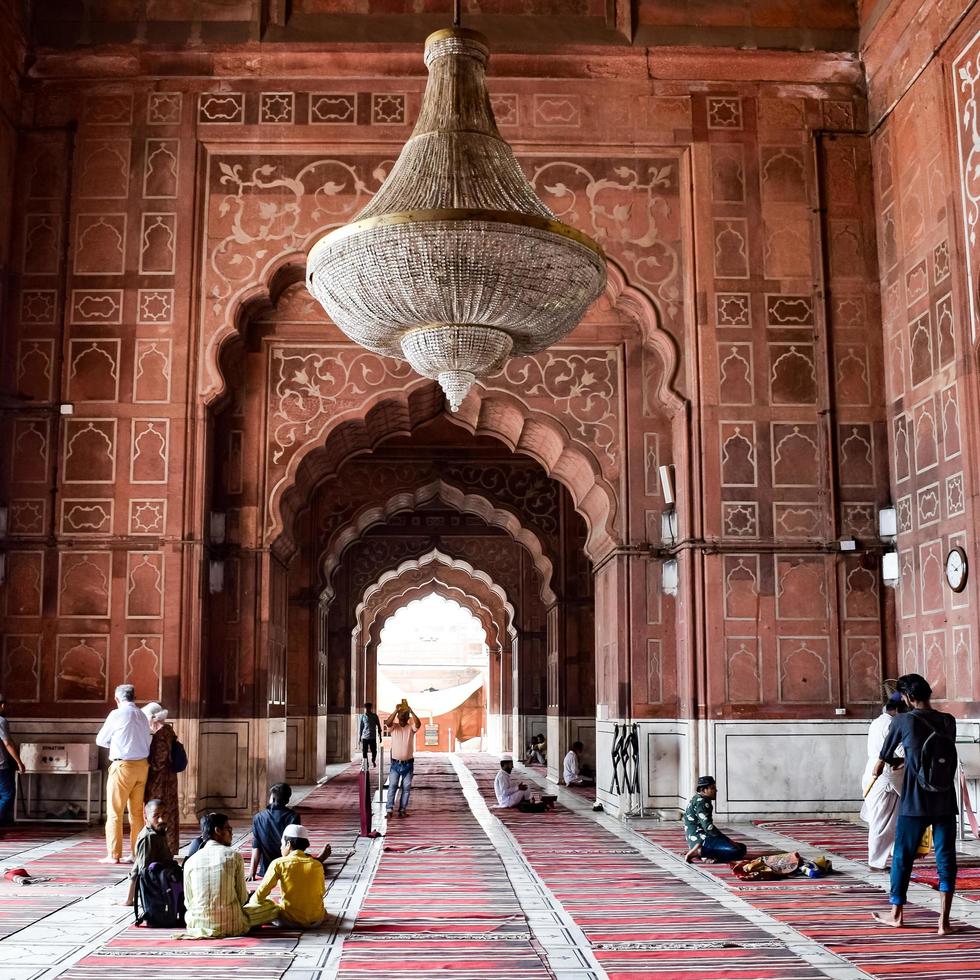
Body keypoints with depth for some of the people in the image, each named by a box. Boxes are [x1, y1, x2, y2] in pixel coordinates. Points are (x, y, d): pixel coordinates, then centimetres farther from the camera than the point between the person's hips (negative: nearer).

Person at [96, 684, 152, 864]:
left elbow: (100, 740, 2)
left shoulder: (117, 715, -8)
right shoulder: (142, 716, 8)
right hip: (142, 765, 6)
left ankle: (114, 855, 2)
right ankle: (138, 853, 15)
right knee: (137, 812, 12)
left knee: (115, 812, 2)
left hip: (123, 766, -6)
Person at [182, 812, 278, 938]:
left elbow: (188, 902, 6)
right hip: (231, 927, -1)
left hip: (197, 927, 1)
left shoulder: (190, 862, 0)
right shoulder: (234, 855, -7)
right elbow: (242, 898, -3)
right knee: (271, 907, 17)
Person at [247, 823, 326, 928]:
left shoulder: (279, 864, -9)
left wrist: (251, 902, 13)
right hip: (316, 920, 2)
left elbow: (260, 895, -6)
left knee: (266, 903, 24)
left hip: (290, 921, -2)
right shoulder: (317, 865, -1)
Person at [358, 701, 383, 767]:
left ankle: (373, 760, 32)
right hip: (364, 737, 0)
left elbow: (378, 726, 8)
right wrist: (360, 737, 6)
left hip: (373, 737, 0)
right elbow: (360, 727, 8)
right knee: (364, 752, -3)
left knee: (374, 751, 1)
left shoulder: (374, 716, 3)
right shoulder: (362, 717, 3)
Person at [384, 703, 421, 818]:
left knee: (406, 787, 5)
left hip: (408, 763, 1)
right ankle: (389, 809, -6)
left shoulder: (411, 727, -2)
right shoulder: (393, 727, -2)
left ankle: (402, 810, 12)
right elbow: (388, 723, -25)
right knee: (392, 786, -5)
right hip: (395, 763, -1)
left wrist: (411, 711, -32)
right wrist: (396, 710, -32)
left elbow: (418, 724, -24)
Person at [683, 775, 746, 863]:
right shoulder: (701, 802, -13)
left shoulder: (697, 799, 19)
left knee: (741, 847, 15)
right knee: (736, 851, -23)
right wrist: (728, 840, -15)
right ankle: (699, 851, -17)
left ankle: (707, 854, 3)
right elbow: (708, 827, -22)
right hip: (701, 840, -10)